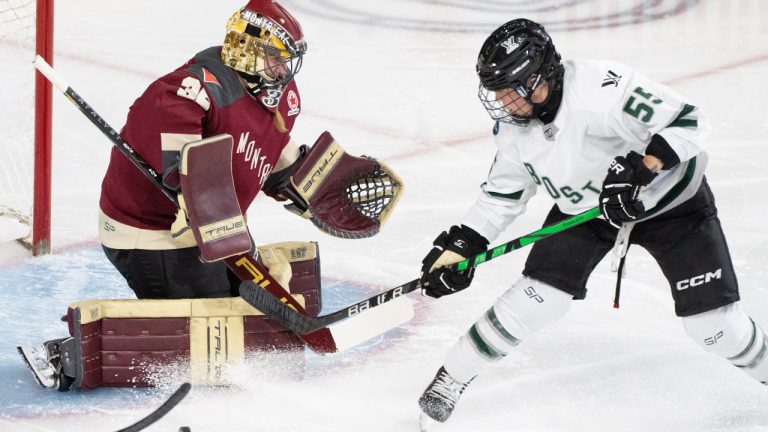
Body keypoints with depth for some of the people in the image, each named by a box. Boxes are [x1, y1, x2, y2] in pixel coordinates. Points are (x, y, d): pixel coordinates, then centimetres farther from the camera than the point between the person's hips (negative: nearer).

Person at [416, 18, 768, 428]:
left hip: (670, 200, -5)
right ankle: (449, 380, 3)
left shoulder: (600, 87, -35)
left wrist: (640, 169, -41)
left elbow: (687, 120, -33)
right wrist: (460, 245, -6)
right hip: (584, 207, 5)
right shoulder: (516, 125, -12)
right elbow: (502, 192, 2)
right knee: (535, 298, -10)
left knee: (712, 321, -8)